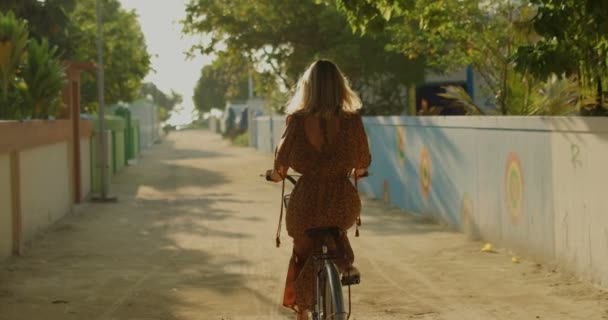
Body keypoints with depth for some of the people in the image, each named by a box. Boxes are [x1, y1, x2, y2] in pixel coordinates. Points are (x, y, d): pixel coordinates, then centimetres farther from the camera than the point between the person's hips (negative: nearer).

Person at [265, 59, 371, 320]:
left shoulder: (297, 120, -7)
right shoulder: (352, 120, -5)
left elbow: (281, 159, 0)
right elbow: (363, 161, 5)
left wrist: (277, 174, 23)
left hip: (306, 202, 0)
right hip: (344, 203, 1)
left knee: (302, 254, 26)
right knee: (337, 228, 38)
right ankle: (345, 260, 15)